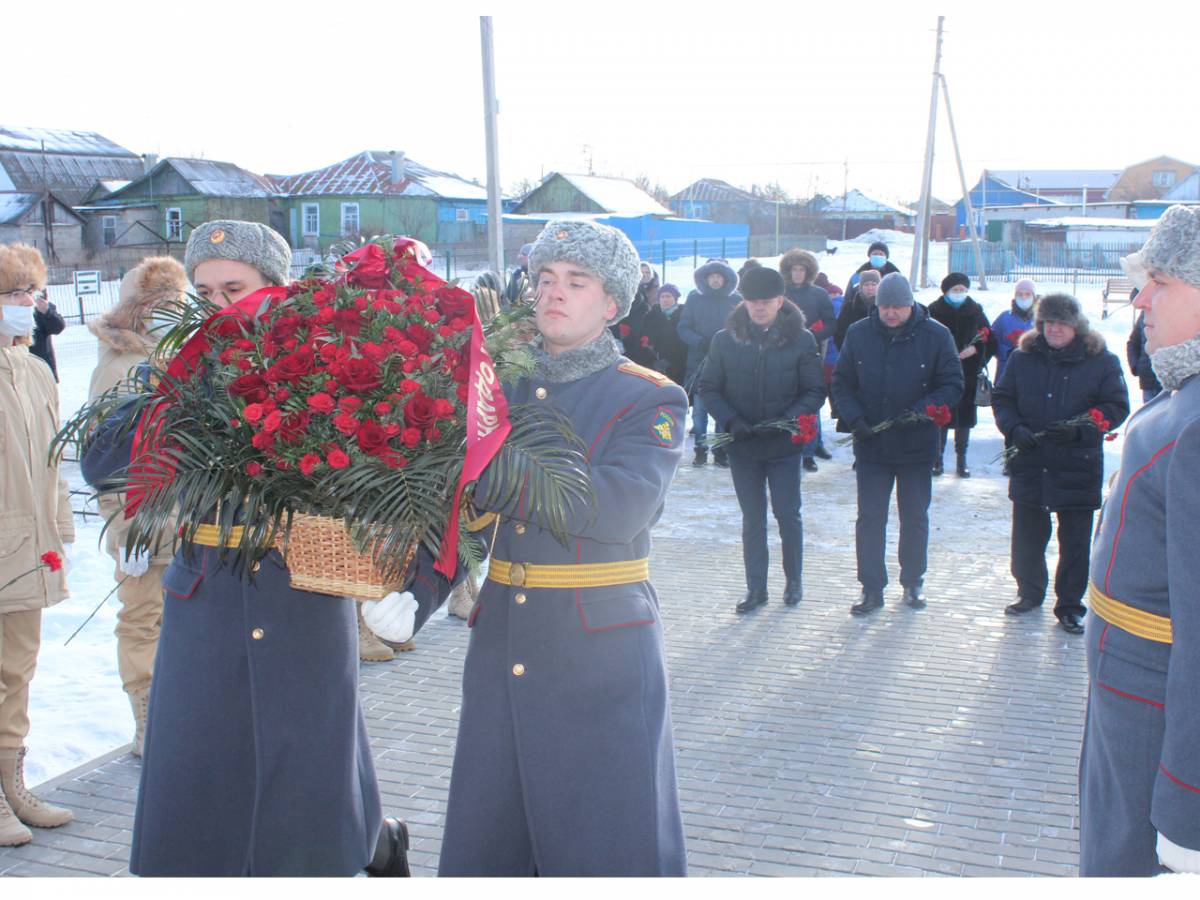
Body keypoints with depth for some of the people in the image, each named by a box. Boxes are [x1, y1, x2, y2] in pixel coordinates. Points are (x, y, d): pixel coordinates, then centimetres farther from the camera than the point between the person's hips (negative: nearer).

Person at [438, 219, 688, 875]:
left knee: (609, 836, 5)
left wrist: (493, 478, -22)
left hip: (600, 648, -4)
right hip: (502, 639, 4)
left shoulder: (652, 401, -4)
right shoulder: (501, 385, 10)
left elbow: (620, 508, -21)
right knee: (485, 827, 13)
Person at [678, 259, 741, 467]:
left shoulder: (736, 300, 2)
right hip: (699, 362, 0)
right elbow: (683, 328, 2)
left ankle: (721, 451, 12)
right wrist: (701, 342, -14)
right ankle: (700, 449, 10)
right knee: (699, 408, 0)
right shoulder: (694, 298, 5)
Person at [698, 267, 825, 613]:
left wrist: (785, 420, -18)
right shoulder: (725, 339, -2)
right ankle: (756, 587, 20)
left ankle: (793, 580, 28)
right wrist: (731, 421, -13)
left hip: (784, 445, -1)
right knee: (752, 518, 11)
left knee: (788, 515, 9)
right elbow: (708, 388, 2)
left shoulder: (801, 340, -6)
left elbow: (815, 392, -4)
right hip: (741, 443, 2)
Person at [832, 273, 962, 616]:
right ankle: (871, 588, 13)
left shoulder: (936, 335, -8)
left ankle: (913, 582, 29)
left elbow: (953, 384, -6)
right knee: (870, 518, 4)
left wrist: (921, 409, -22)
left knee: (915, 518, 13)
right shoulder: (858, 334, -2)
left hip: (917, 446, -1)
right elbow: (841, 382, 3)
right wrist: (854, 417, -14)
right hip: (870, 446, 1)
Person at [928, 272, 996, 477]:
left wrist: (975, 349, -7)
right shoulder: (934, 311, 0)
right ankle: (937, 459, 6)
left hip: (968, 374, 2)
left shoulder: (975, 311, 7)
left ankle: (961, 462, 14)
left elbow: (991, 341, 10)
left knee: (964, 417, 5)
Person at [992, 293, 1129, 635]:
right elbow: (1002, 398, 7)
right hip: (1029, 463, 2)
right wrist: (1014, 428, -12)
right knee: (1027, 535, 13)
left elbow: (1116, 407, -5)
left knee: (1075, 542, 6)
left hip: (1078, 468, -2)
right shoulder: (1023, 357, 3)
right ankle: (1030, 592, 33)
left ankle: (1070, 604, 19)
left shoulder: (1101, 361, -4)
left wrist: (1078, 429, -20)